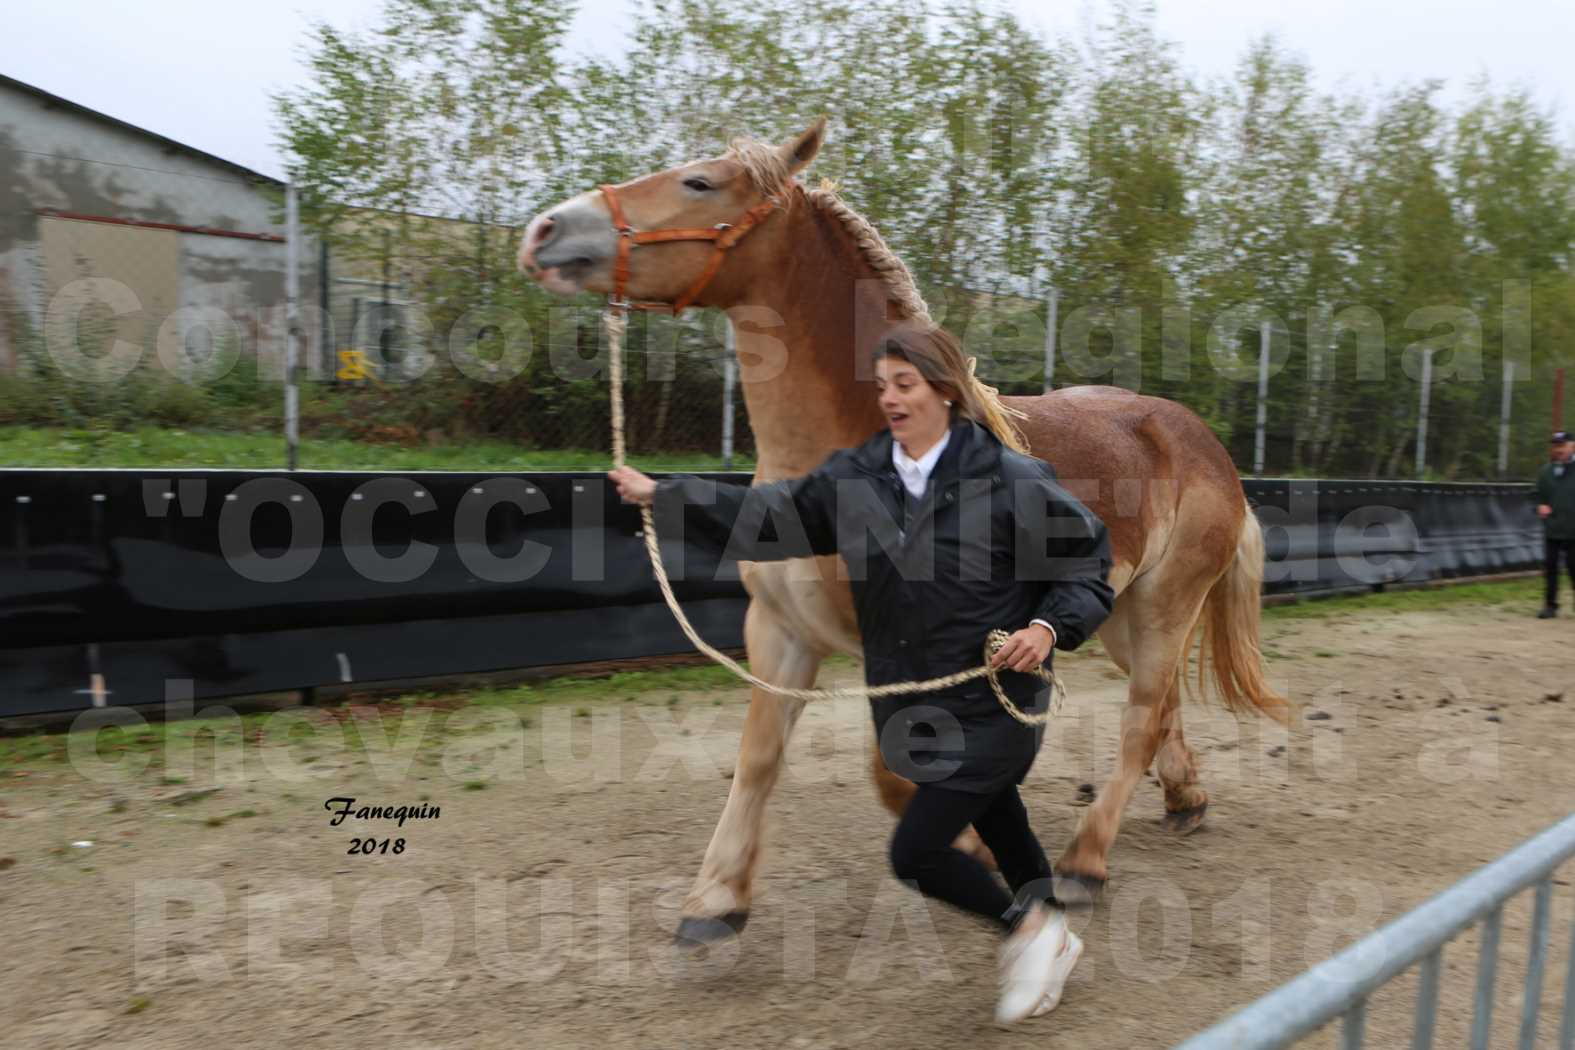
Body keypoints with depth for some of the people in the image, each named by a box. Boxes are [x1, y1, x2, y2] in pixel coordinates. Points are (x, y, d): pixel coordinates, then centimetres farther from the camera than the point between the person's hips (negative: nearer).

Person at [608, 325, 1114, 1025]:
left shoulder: (1012, 478, -15)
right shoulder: (856, 477, -1)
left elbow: (1090, 565, -6)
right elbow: (767, 518, 1)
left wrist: (1049, 628, -22)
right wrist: (661, 496, -1)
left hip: (993, 706, -5)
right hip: (911, 708, 6)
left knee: (915, 851, -6)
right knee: (997, 827, 23)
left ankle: (1028, 925, 21)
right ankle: (1049, 941, 48)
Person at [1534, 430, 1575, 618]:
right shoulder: (1546, 470, 7)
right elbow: (1536, 493, 17)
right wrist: (1540, 505, -2)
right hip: (1551, 530, 4)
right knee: (1550, 567, 6)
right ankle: (1550, 605, 15)